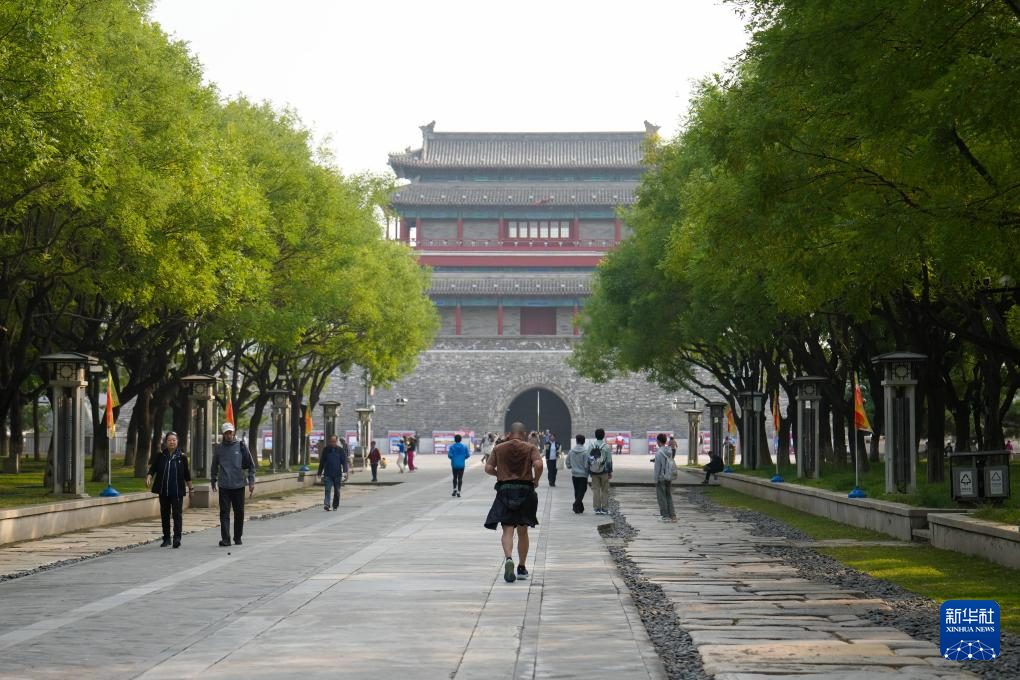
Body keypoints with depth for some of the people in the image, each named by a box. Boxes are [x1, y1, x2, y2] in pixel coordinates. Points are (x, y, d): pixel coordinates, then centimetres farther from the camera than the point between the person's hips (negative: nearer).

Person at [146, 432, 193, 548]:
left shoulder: (181, 456, 2)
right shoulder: (160, 455, 4)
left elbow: (187, 473, 8)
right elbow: (152, 468, 2)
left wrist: (190, 487, 11)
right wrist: (149, 477, -17)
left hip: (177, 491, -2)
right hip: (163, 490, 2)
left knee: (177, 514, -9)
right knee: (164, 514, 8)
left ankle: (177, 538, -12)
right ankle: (166, 538, 17)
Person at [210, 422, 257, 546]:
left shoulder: (241, 446, 1)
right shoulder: (219, 448, 5)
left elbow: (251, 465, 4)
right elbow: (214, 466, 17)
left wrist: (251, 481, -2)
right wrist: (213, 481, 19)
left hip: (239, 485, 0)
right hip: (224, 486, 0)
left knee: (239, 513, 6)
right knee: (224, 513, -7)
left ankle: (238, 537, 19)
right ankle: (225, 539, -9)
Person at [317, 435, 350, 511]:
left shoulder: (341, 450, 3)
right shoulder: (326, 450, 5)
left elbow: (344, 461, 1)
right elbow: (322, 462, 11)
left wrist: (345, 471, -13)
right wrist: (319, 472, 12)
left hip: (337, 474, 1)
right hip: (327, 474, -1)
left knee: (337, 491, 8)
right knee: (327, 490, -13)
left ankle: (336, 505, 20)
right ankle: (326, 504, -23)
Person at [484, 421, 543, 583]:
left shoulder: (499, 449, 5)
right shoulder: (531, 448, 0)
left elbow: (488, 468, -2)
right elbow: (538, 464, -16)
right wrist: (536, 479, 0)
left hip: (504, 490, 0)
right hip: (525, 490, 0)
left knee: (507, 530, -4)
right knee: (522, 532, 14)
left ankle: (508, 558, -32)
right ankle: (521, 568, 21)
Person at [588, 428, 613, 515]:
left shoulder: (591, 446, 0)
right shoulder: (606, 446, -7)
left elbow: (588, 459, 2)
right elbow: (609, 460, -5)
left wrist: (589, 471, 9)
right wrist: (610, 472, 2)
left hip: (594, 472, 2)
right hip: (604, 472, -2)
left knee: (595, 490, 6)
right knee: (604, 490, 5)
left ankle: (597, 508, 5)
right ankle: (604, 509, 4)